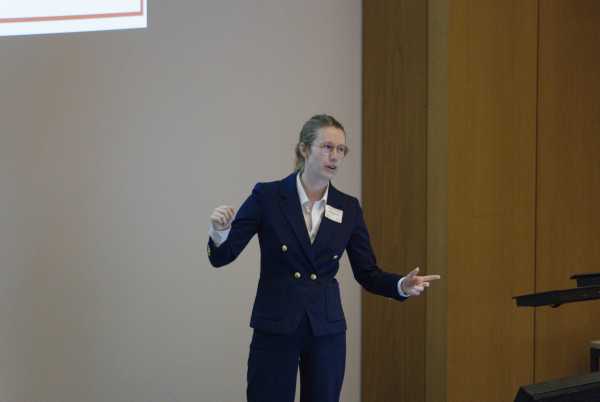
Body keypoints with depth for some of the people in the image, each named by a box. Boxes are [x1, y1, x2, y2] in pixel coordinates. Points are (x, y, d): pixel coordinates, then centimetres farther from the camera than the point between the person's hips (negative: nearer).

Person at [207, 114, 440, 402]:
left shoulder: (348, 207, 5)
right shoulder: (268, 195, -5)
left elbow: (367, 274, 7)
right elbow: (221, 257, -6)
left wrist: (402, 285, -13)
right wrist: (219, 231, -28)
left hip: (326, 330, 3)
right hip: (275, 328, -3)